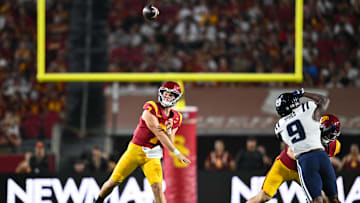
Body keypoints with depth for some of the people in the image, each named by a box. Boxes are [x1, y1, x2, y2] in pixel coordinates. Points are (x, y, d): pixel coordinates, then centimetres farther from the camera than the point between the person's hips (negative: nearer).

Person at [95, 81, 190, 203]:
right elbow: (159, 134, -20)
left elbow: (169, 143, 5)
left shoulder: (175, 119, 3)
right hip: (135, 150, -3)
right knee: (114, 181, 4)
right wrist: (177, 153, -22)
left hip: (151, 156, 3)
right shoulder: (151, 109, -15)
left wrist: (169, 131, -16)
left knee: (157, 187, -16)